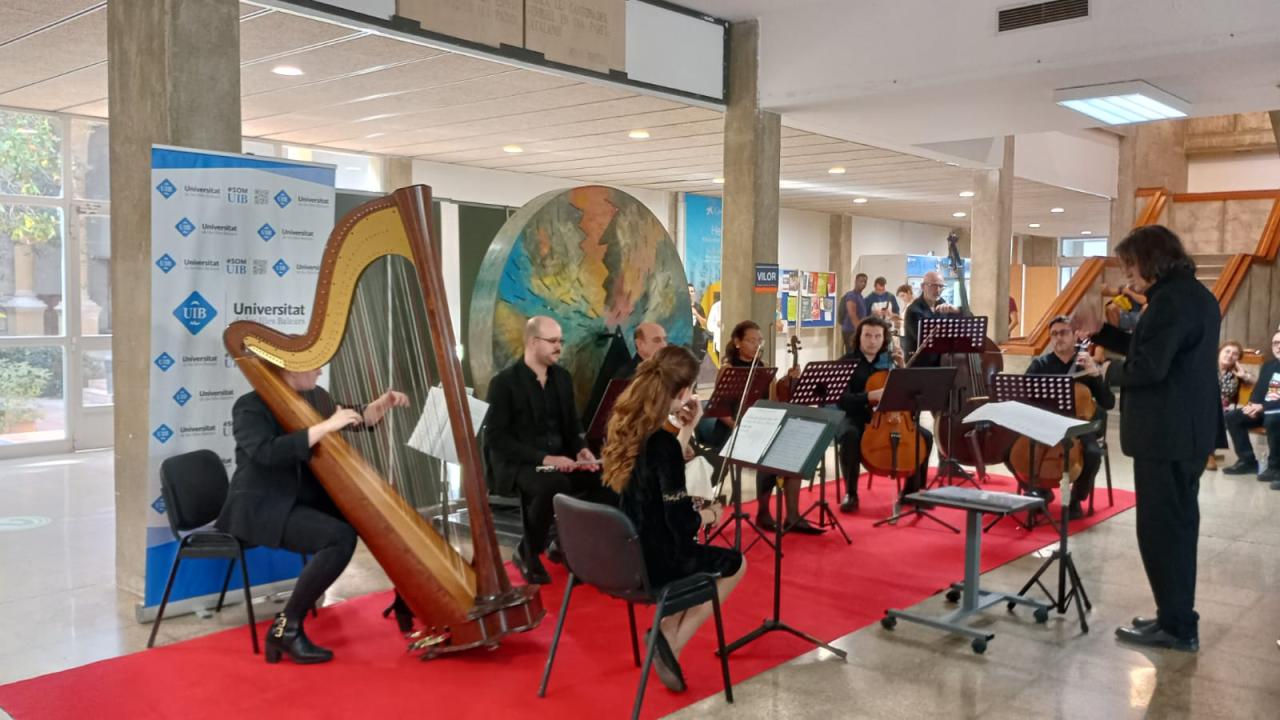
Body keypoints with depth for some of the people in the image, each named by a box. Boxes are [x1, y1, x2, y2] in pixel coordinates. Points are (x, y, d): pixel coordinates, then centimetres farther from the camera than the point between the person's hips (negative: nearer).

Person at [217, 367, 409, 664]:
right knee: (340, 537, -30)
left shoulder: (315, 396, 8)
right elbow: (267, 453, -30)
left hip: (309, 502, 8)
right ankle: (286, 628, -18)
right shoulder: (250, 406, -13)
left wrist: (383, 403, 1)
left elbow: (355, 420, 21)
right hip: (263, 509, -8)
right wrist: (325, 427, -31)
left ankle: (405, 606, 7)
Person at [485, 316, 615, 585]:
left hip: (561, 458, 6)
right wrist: (543, 458, -23)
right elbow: (495, 437, -14)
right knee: (555, 485, -38)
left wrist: (580, 449, -4)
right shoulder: (504, 382, -9)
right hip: (520, 462, -6)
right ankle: (527, 552, -13)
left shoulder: (562, 377, 11)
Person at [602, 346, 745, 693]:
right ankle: (670, 640, 8)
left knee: (703, 553, 32)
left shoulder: (627, 426, 0)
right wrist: (711, 514, -4)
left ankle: (667, 630, 20)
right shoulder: (662, 442, -25)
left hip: (624, 552, 8)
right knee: (735, 564, 18)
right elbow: (681, 524, -23)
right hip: (651, 561, -8)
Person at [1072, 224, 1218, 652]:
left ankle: (1176, 626, 6)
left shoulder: (1171, 300, -20)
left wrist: (1110, 372, -7)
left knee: (1160, 530, -2)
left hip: (1166, 435, -11)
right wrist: (1100, 332, 12)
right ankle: (1178, 619, 27)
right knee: (1176, 526, 17)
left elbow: (1147, 367, -26)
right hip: (1187, 431, 11)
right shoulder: (1194, 294, 14)